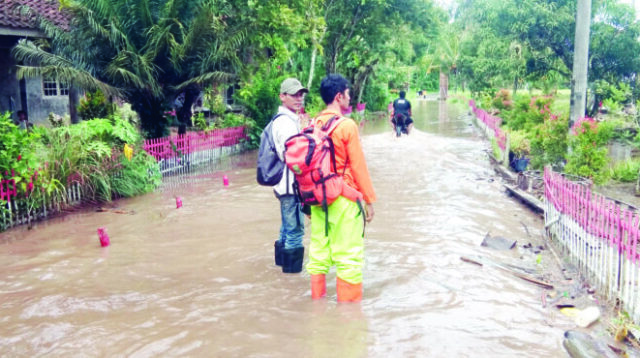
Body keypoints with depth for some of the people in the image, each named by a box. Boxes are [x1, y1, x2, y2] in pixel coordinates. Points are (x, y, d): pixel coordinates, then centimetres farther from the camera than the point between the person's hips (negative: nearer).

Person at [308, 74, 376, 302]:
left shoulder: (313, 126, 5)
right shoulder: (347, 125, -12)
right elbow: (358, 166, -10)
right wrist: (369, 199, -2)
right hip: (343, 199, -6)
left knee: (318, 255, 13)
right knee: (349, 258, 2)